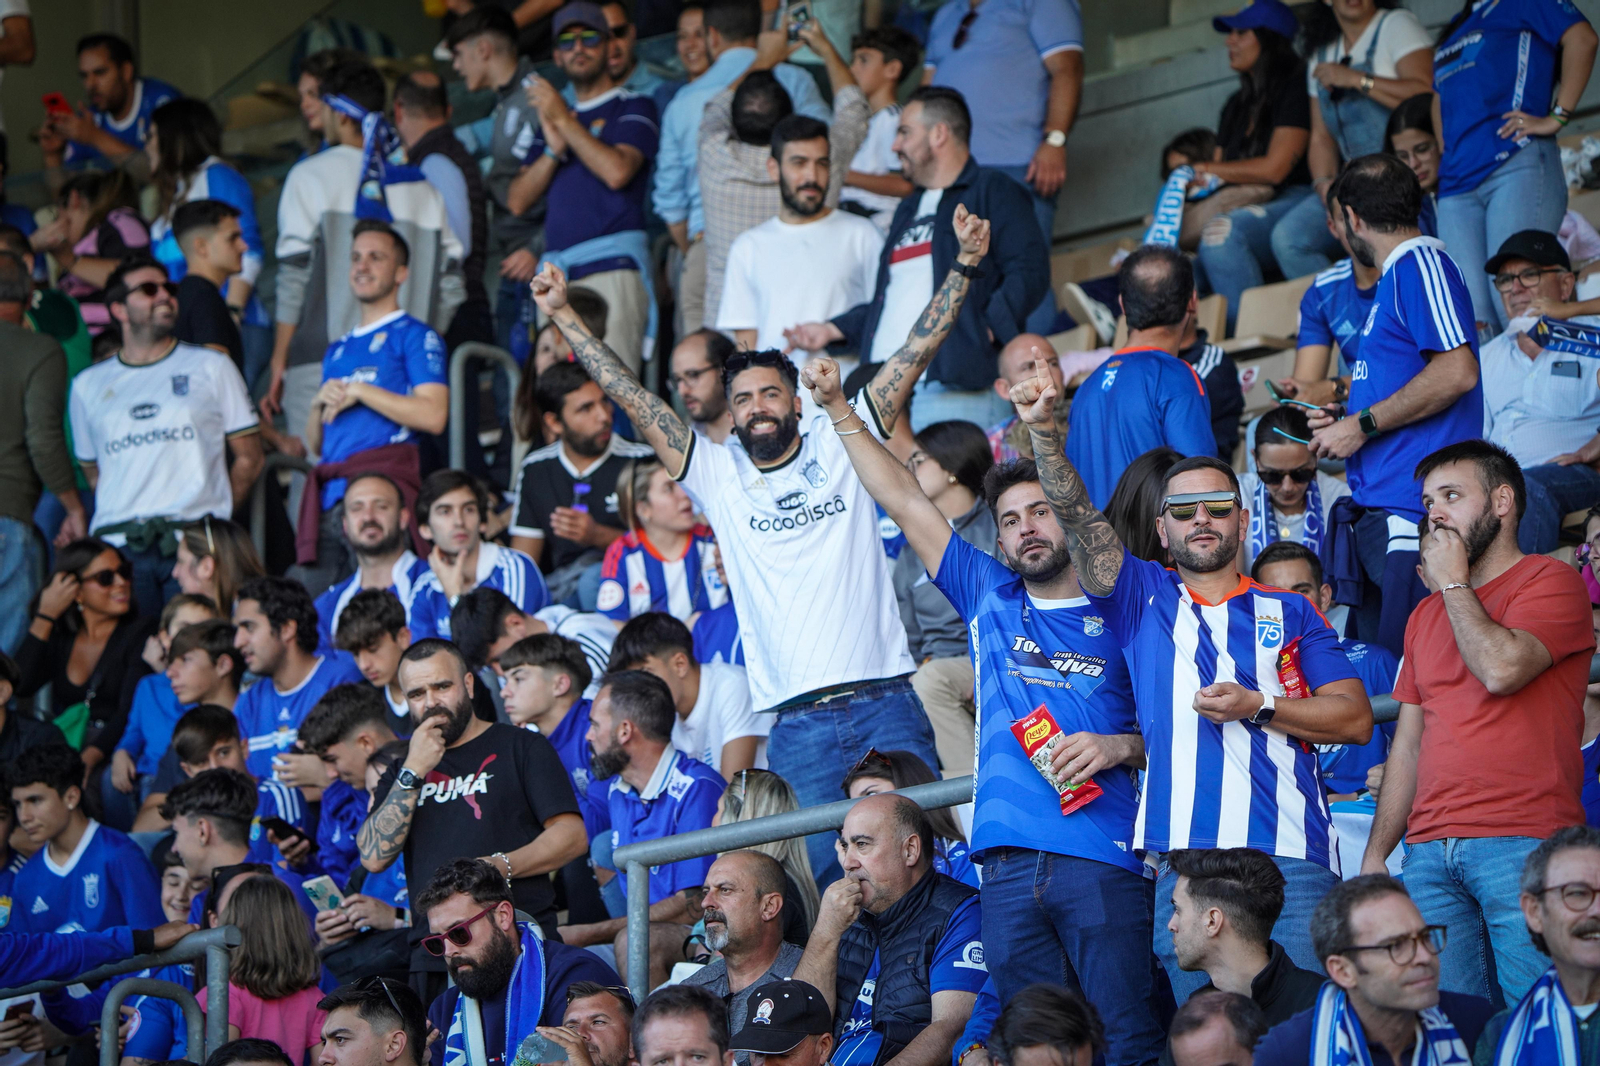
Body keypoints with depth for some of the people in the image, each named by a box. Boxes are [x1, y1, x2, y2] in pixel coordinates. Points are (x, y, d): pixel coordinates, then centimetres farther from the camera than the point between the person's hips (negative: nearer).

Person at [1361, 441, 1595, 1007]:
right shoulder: (1427, 615, 23)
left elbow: (1501, 668, -16)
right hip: (1429, 849, 6)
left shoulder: (1551, 581, 2)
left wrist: (1454, 583, -1)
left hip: (1523, 841, -6)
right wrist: (1375, 855, 15)